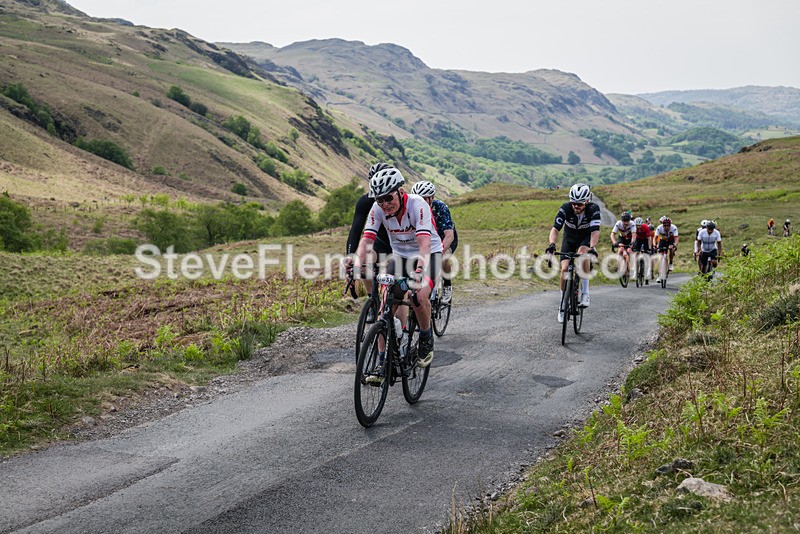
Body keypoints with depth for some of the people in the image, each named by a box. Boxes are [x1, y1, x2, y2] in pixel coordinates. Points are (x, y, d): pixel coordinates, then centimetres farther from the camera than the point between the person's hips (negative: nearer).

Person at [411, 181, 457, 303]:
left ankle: (447, 286, -6)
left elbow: (449, 236, -40)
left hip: (446, 240, -4)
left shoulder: (440, 208, -32)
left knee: (443, 260, -32)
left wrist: (439, 253, -55)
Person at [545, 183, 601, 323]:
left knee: (582, 252, -36)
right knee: (565, 269, -13)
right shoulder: (565, 208, -29)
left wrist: (592, 248, -57)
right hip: (569, 237, 2)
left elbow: (595, 231, -39)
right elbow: (555, 228, -35)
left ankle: (585, 293, -26)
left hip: (586, 237, -2)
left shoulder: (593, 209, -30)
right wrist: (551, 244, -54)